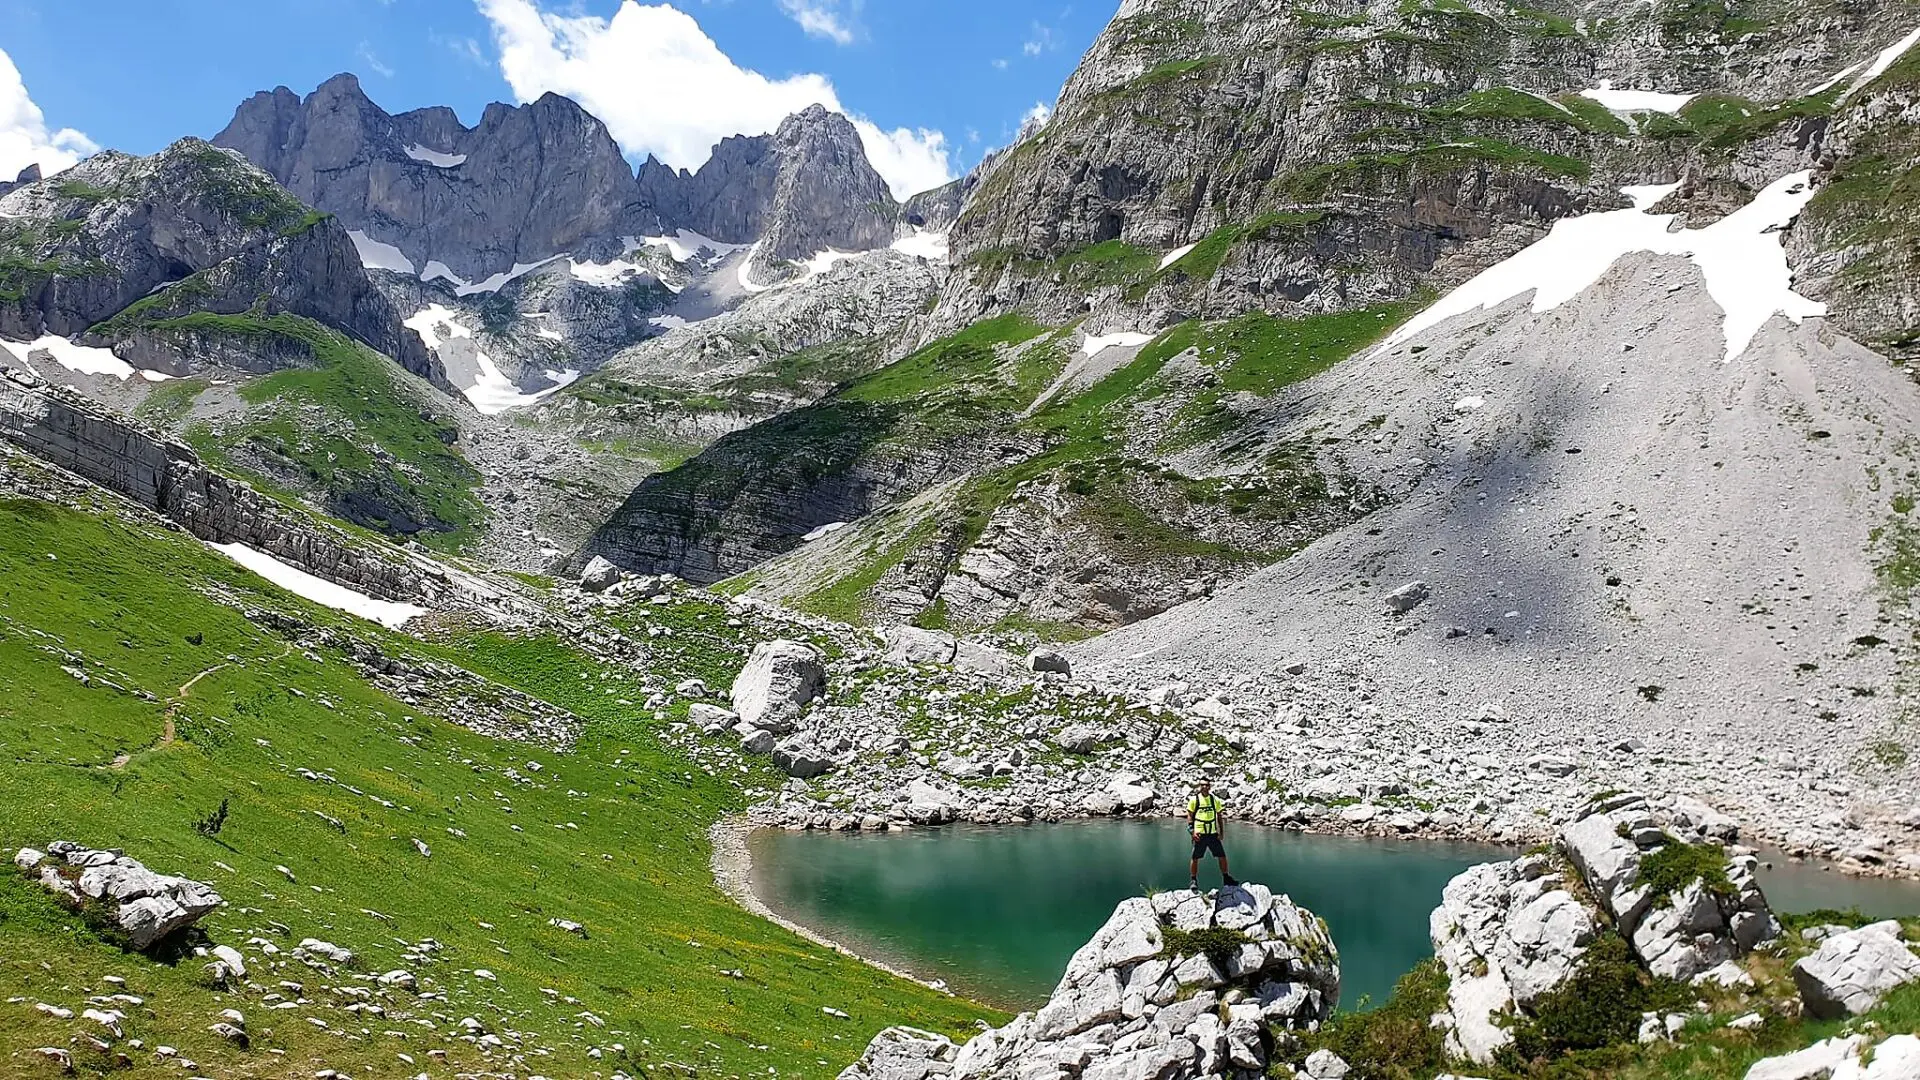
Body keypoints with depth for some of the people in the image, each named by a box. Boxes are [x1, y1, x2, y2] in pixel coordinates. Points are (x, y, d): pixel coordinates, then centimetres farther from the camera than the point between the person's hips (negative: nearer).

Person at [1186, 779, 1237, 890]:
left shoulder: (1215, 799, 7)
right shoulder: (1194, 799, -2)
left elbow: (1219, 817, 13)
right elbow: (1190, 816, 0)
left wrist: (1221, 832, 6)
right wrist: (1192, 831, -11)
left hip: (1213, 834, 3)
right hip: (1199, 834, -3)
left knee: (1222, 856, 5)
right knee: (1195, 858, 1)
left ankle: (1226, 878, 20)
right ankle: (1193, 881, 13)